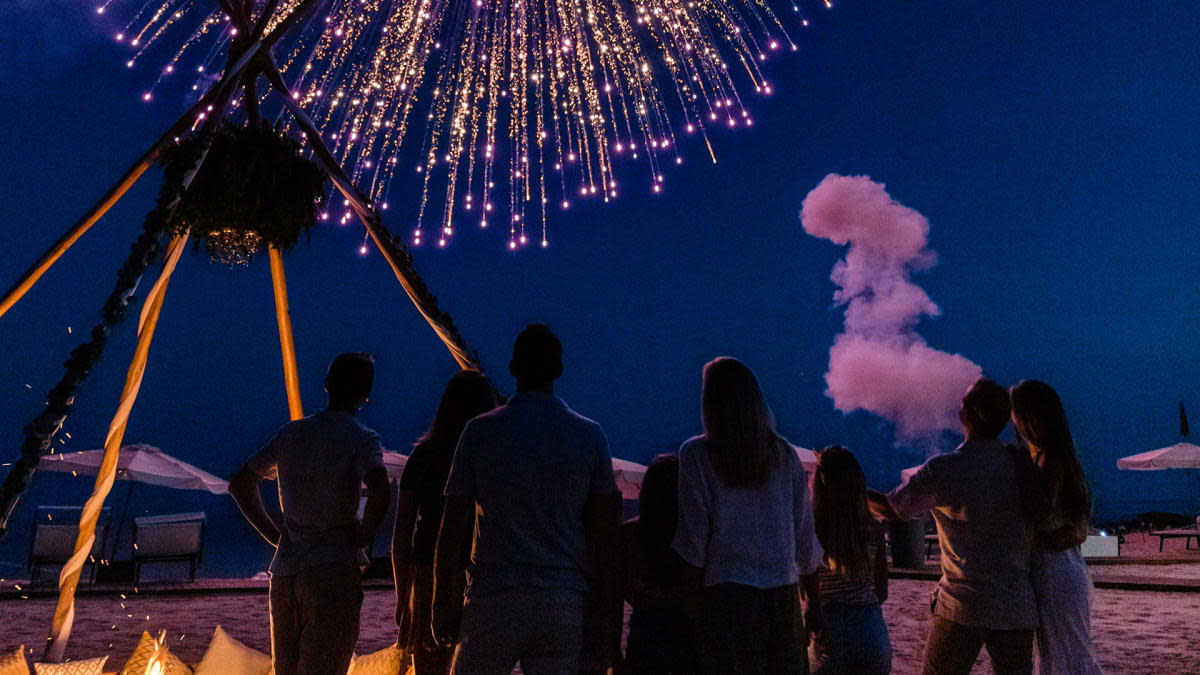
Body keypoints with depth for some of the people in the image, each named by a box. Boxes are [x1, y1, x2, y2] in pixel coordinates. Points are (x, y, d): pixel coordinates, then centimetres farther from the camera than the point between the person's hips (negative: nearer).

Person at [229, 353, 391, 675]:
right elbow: (380, 493, -29)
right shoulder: (362, 439, -11)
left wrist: (273, 533, 13)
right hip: (334, 572, -6)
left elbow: (239, 484, 14)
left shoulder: (291, 433, 7)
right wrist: (365, 533, -10)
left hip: (285, 569, 6)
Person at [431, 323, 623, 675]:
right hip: (564, 606, 1)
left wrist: (443, 598, 10)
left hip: (492, 602, -1)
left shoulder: (480, 431, -3)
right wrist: (610, 617, 6)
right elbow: (604, 537, -1)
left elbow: (452, 527, -1)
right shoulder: (591, 435, 0)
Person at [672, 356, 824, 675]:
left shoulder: (696, 454, -6)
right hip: (782, 593, 3)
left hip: (725, 592, -3)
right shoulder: (784, 454, 4)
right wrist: (813, 602, 17)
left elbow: (693, 541, -8)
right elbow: (805, 540, 8)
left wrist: (690, 601, 2)